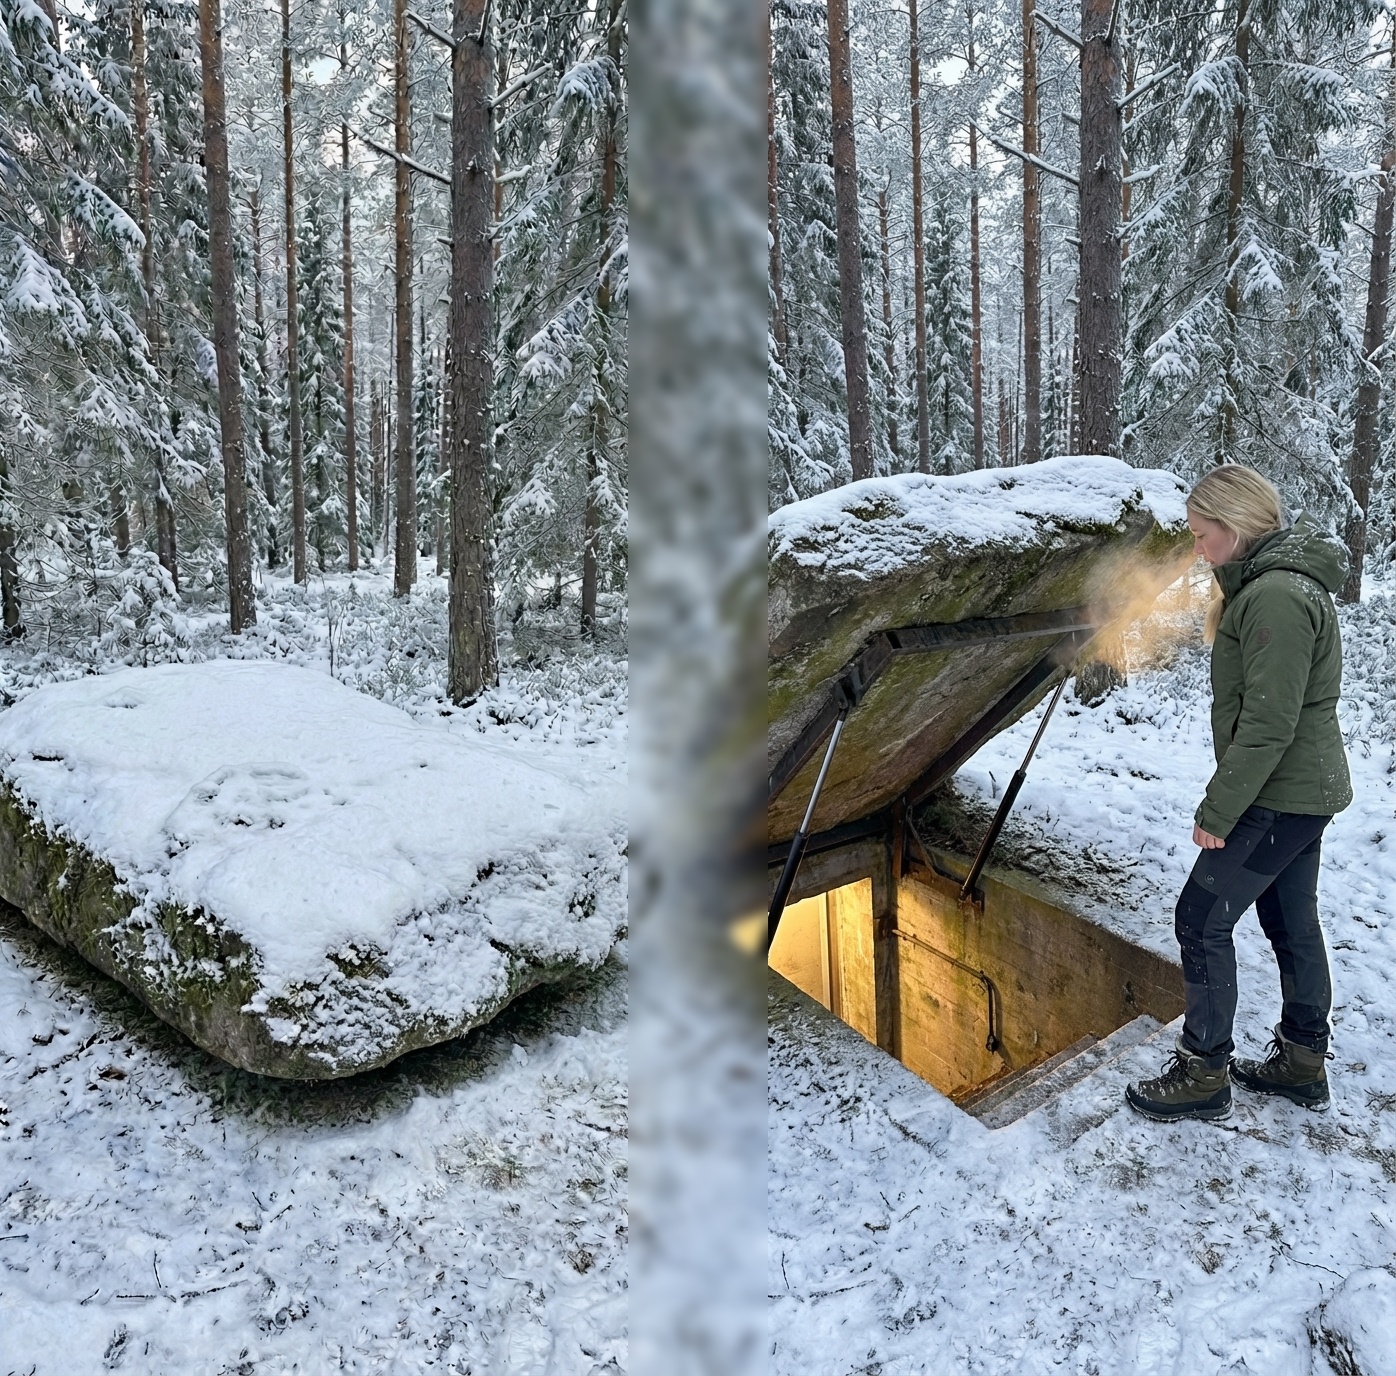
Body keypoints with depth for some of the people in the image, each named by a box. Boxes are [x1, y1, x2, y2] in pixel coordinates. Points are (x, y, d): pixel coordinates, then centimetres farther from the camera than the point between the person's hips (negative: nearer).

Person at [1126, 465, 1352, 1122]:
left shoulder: (1275, 597, -23)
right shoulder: (1275, 582, 10)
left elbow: (1268, 723, -26)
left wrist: (1217, 809, -20)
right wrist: (1229, 798, 16)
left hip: (1280, 797, -10)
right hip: (1303, 790, 10)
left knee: (1201, 919, -3)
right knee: (1291, 922, 19)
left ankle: (1203, 1073, 8)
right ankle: (1302, 1062, 33)